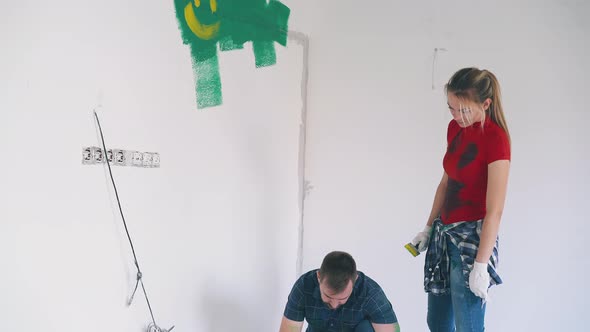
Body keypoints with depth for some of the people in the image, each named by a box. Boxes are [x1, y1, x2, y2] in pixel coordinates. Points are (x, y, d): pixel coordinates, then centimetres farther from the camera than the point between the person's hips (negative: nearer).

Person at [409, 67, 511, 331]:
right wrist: (429, 228, 14)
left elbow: (494, 211, -20)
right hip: (445, 232, 8)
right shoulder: (455, 128, 5)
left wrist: (481, 265, -20)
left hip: (472, 236, -8)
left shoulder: (495, 138, -18)